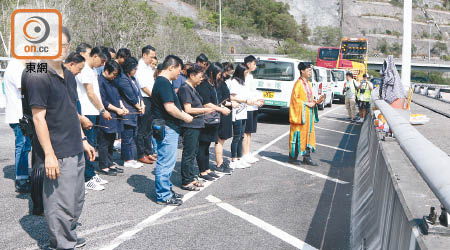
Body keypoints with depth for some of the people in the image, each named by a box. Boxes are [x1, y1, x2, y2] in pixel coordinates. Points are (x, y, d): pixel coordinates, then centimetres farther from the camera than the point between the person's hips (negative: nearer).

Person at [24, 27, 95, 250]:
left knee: (76, 200, 18)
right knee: (62, 204, -2)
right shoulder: (38, 77, -13)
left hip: (75, 150, 9)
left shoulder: (68, 76, 13)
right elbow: (38, 117, -17)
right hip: (58, 155, -9)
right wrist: (49, 154, -20)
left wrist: (83, 140, 20)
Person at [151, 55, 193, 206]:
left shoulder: (162, 82, 16)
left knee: (167, 162, 18)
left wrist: (182, 114, 15)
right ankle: (163, 196, 5)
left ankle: (167, 190, 29)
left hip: (169, 128, 11)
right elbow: (170, 107, -24)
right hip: (167, 129, -11)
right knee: (166, 163, -3)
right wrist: (185, 117, -12)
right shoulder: (164, 83, -17)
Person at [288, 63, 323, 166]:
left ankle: (307, 157, 16)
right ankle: (292, 157, 8)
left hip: (309, 114, 9)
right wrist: (306, 103, -19)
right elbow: (295, 98, -15)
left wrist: (316, 101, 3)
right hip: (300, 114, -8)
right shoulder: (298, 83, -12)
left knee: (309, 134, 9)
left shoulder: (309, 83, 14)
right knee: (298, 135, -2)